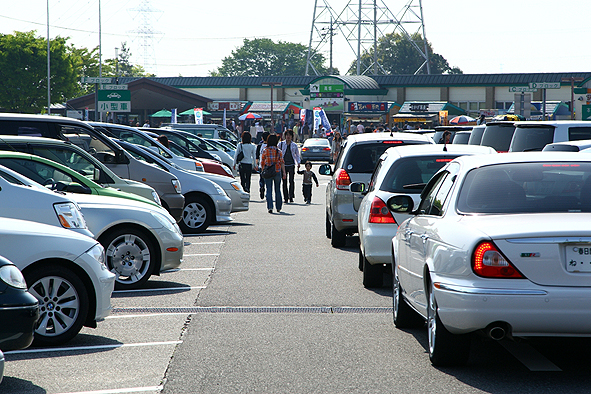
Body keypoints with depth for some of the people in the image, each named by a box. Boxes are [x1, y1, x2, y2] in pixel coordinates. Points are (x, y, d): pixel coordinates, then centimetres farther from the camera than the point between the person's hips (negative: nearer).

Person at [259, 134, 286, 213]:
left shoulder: (265, 151, -2)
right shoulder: (279, 151, -2)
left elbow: (262, 163, 2)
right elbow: (282, 163, -5)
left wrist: (262, 171, 14)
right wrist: (284, 172, -2)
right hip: (277, 172, 1)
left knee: (269, 190, 0)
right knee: (277, 190, 13)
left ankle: (270, 207, -14)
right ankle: (278, 207, 20)